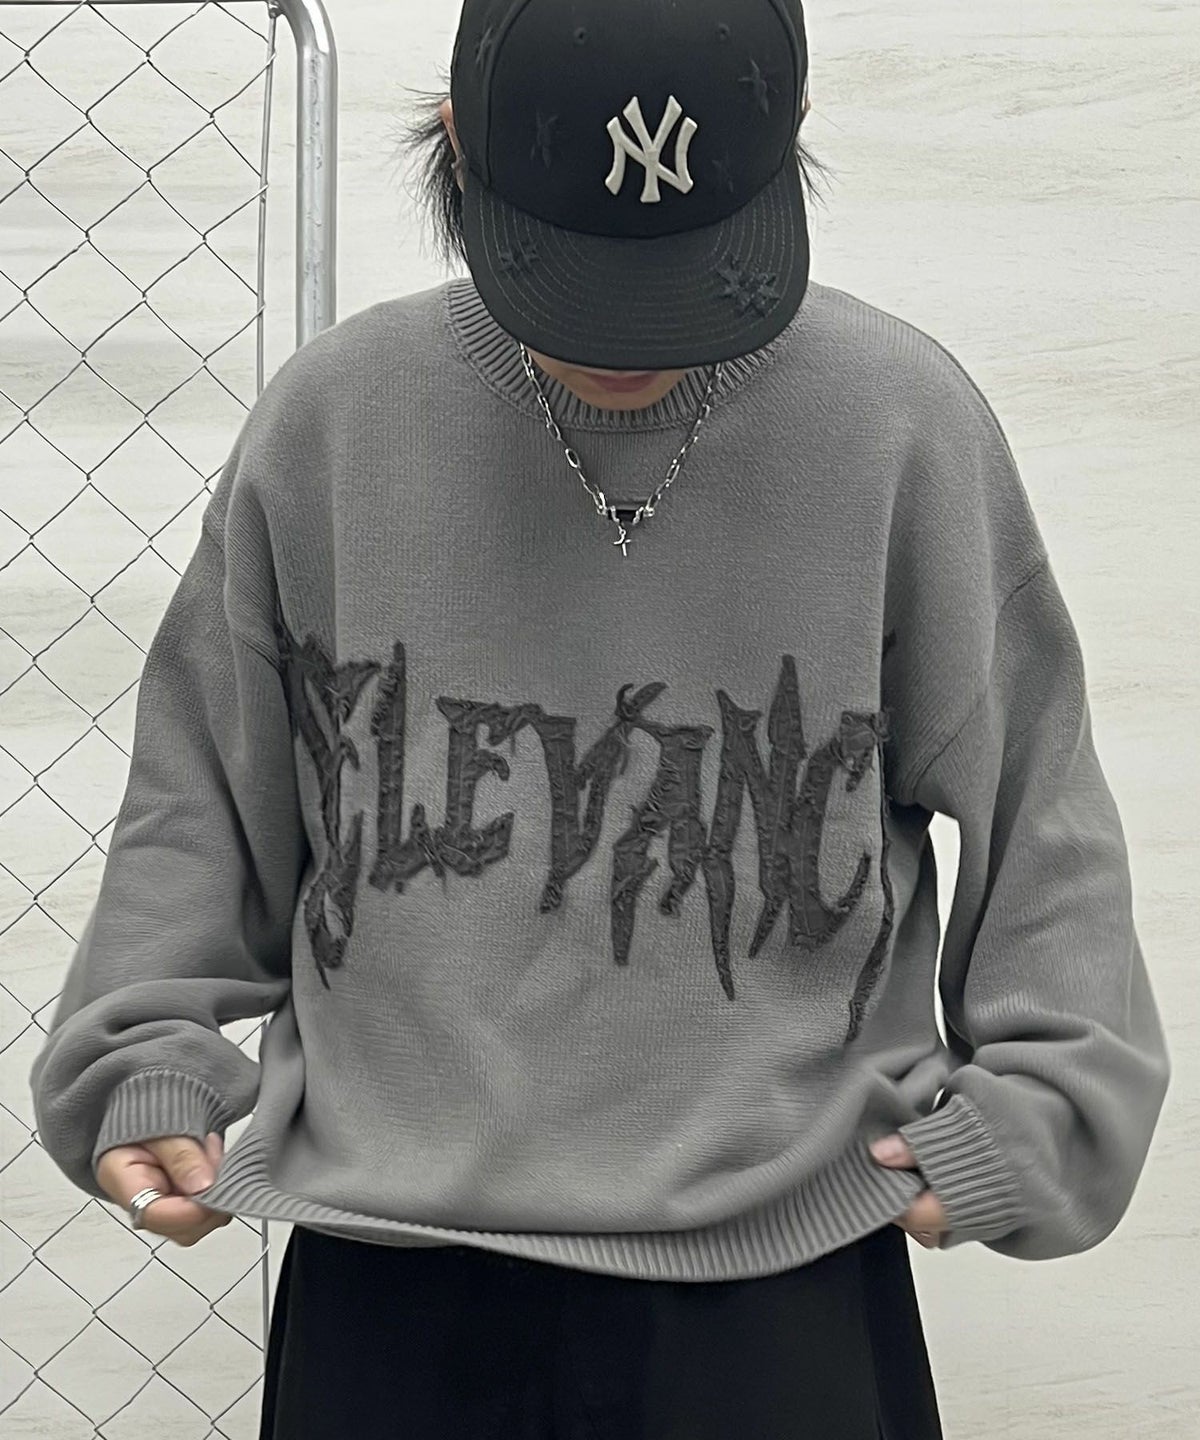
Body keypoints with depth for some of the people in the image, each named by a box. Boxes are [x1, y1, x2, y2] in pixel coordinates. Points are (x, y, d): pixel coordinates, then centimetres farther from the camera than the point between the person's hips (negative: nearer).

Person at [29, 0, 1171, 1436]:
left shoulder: (903, 424, -4)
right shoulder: (329, 420, -1)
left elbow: (1032, 794, 5)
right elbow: (202, 787, 9)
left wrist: (1032, 1100, -2)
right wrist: (142, 1055, 1)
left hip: (785, 1279, -1)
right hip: (388, 1274, 1)